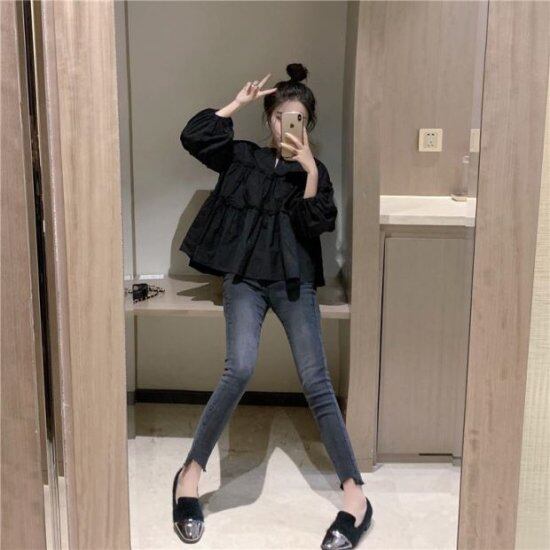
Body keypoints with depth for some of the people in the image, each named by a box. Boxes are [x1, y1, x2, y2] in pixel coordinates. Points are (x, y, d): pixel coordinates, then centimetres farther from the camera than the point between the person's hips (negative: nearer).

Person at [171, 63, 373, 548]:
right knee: (240, 370, -22)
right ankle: (190, 472, -7)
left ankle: (355, 492, -3)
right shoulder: (243, 157, 12)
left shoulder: (314, 170, 10)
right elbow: (194, 136, -2)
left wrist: (310, 171, -13)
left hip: (293, 282, 0)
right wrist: (238, 103, 2)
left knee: (316, 382, -7)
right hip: (245, 278, 0)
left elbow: (315, 224, -5)